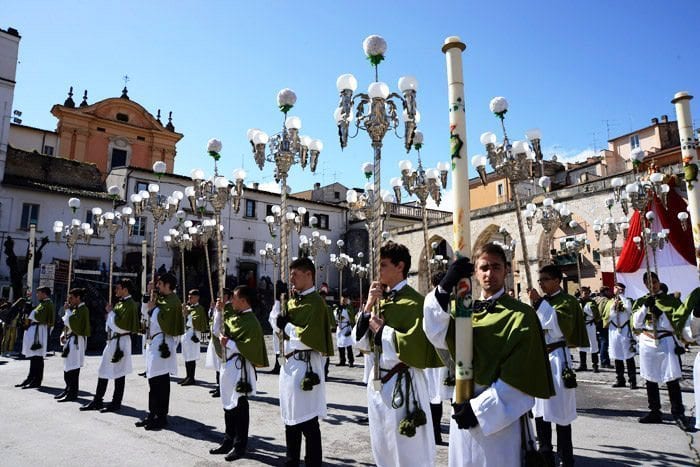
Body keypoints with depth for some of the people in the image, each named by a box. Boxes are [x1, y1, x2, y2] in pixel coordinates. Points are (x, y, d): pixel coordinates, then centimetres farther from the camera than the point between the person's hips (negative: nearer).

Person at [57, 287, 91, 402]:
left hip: (77, 340, -10)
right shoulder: (75, 308, 16)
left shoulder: (83, 309, -13)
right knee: (68, 367, 15)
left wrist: (67, 310, -16)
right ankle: (68, 390, 25)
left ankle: (72, 393, 2)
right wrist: (64, 334, 8)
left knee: (73, 367, -5)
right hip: (70, 339, 10)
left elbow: (73, 323, -23)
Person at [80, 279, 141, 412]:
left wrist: (111, 312, -11)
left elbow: (120, 325, -22)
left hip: (121, 341, -10)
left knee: (118, 374, -1)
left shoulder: (130, 304, -13)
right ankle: (97, 401, 22)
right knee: (103, 371, 13)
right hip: (112, 340, 10)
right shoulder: (119, 302, 16)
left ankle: (116, 404, 9)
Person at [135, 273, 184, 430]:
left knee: (161, 381, -5)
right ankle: (152, 414, 22)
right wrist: (149, 295, 12)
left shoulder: (172, 301, -11)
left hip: (163, 342, -10)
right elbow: (144, 311, 21)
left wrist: (152, 308, -9)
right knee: (153, 380, 14)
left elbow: (162, 322, -20)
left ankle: (162, 417, 2)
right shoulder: (161, 299, 18)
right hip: (155, 341, 10)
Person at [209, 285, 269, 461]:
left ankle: (240, 445, 14)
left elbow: (251, 348, -23)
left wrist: (229, 344, -22)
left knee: (239, 406, 1)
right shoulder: (233, 316, 10)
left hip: (239, 368, -9)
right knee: (228, 405, 17)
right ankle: (229, 441, 30)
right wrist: (220, 311, 7)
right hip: (228, 365, 9)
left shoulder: (251, 322, -17)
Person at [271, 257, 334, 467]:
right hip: (288, 363, 9)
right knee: (291, 418, 19)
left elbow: (309, 337, -22)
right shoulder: (291, 302, 14)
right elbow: (278, 325, 14)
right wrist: (281, 322, -7)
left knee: (308, 422, 0)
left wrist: (287, 327, -10)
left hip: (305, 365, -9)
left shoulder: (316, 302, -13)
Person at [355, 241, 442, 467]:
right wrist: (368, 307, -8)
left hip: (402, 385, -8)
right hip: (377, 383, 8)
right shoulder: (379, 300, 8)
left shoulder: (414, 302, -15)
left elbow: (417, 347, -25)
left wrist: (382, 330, -16)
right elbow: (363, 343, 4)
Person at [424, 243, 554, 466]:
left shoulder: (521, 315, -6)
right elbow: (437, 335, -12)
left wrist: (480, 407, -15)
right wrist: (445, 287, -25)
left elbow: (518, 375, -12)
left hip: (501, 413, -4)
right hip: (464, 409, 4)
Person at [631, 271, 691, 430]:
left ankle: (678, 413, 5)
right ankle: (655, 412, 19)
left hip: (666, 342, -3)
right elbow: (636, 324, -2)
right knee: (650, 379, 9)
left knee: (672, 379, -6)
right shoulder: (640, 302, 8)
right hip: (647, 344, 3)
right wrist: (645, 306, -10)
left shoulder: (671, 299, 4)